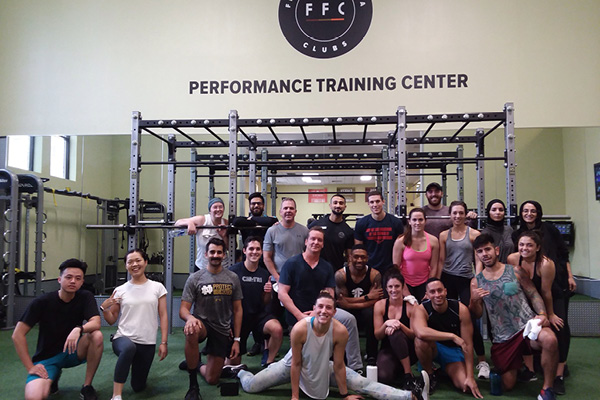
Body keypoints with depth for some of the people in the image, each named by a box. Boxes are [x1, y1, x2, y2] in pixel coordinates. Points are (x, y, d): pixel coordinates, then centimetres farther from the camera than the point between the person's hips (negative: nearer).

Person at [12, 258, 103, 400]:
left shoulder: (85, 297, -8)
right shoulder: (42, 302, -14)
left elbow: (96, 323, -21)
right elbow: (18, 335, -11)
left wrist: (79, 329, -43)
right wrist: (30, 367, -14)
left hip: (72, 351, 2)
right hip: (47, 357, -2)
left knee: (96, 336, -29)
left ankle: (87, 386, -10)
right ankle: (53, 377, 9)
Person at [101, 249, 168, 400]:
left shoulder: (157, 287, 3)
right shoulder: (120, 290, 4)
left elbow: (163, 316, 2)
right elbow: (112, 320, 9)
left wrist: (164, 343, -5)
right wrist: (104, 308, -11)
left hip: (147, 344, 1)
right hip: (123, 338, -1)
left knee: (138, 387, 10)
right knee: (129, 347, -40)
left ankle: (137, 366, 44)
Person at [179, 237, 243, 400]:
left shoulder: (233, 278, 1)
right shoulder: (195, 278, -5)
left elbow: (237, 310, 5)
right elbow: (183, 309, -8)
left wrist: (237, 340, 1)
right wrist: (189, 317, -33)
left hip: (222, 330, 2)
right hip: (202, 324, -2)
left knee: (212, 380, 1)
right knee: (191, 331, -41)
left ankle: (198, 366, 39)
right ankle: (193, 385, -23)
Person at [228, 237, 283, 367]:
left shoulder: (264, 274, 2)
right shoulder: (234, 271, -13)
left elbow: (265, 303, 10)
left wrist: (268, 293, -11)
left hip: (259, 314, 2)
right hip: (239, 316, -2)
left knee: (277, 329, -31)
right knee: (234, 363, 4)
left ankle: (268, 363, -8)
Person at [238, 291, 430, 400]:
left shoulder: (340, 331, -29)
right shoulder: (300, 329, -34)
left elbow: (338, 365, -16)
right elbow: (296, 364, -22)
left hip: (323, 367, 1)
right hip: (293, 365, -1)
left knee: (363, 384, -9)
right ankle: (240, 371, 32)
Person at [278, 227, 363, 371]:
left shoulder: (327, 267, 9)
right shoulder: (292, 264, -4)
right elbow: (282, 294, -9)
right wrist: (300, 316, -17)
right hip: (297, 316, -3)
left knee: (349, 319, -22)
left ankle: (355, 367, -17)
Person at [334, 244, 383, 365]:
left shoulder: (374, 274, -9)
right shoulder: (341, 274, -11)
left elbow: (375, 302, -16)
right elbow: (342, 303, -15)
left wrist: (351, 303, -21)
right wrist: (368, 297, -14)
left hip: (364, 314, 0)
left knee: (371, 313, -34)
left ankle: (372, 357, -22)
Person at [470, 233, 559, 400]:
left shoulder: (516, 271, 1)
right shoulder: (476, 282, 5)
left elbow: (534, 295, 4)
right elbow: (477, 314, 7)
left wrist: (542, 314, -15)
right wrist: (473, 301, -15)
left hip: (527, 325, -2)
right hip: (502, 339, 2)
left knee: (550, 339, -37)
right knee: (508, 385, 4)